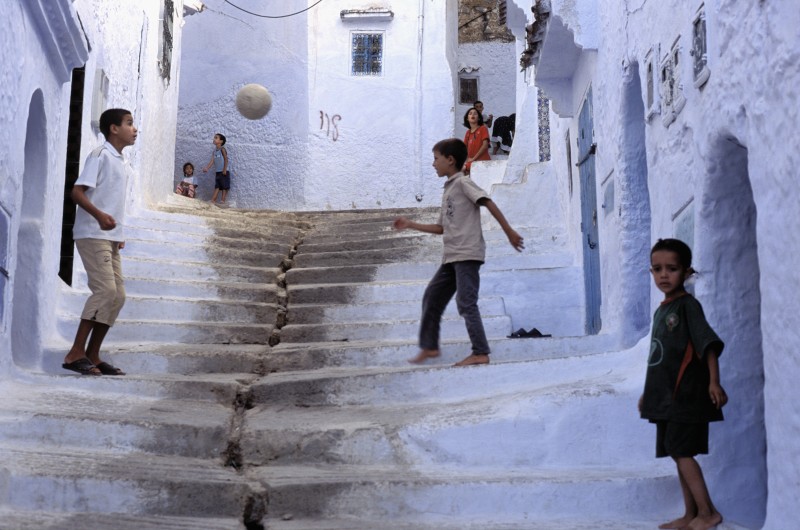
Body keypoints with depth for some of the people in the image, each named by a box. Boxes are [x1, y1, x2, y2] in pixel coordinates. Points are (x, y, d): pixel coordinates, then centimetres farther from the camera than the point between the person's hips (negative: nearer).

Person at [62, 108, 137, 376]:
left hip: (110, 237, 9)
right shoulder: (101, 155, -8)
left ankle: (92, 356, 9)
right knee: (105, 290, -17)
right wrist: (99, 215, -32)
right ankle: (75, 353, -13)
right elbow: (77, 191, -16)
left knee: (118, 295, 4)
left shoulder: (122, 163, 19)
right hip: (92, 235, -9)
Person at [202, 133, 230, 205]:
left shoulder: (222, 149, -10)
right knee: (217, 186, 6)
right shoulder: (215, 150, 11)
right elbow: (212, 160, 5)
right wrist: (207, 168, -7)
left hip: (224, 171, -8)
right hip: (218, 171, 8)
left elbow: (226, 159, -15)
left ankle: (223, 200, -3)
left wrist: (224, 170, -19)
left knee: (224, 186, -3)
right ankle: (213, 200, 4)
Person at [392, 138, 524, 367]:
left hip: (467, 254, -9)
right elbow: (442, 228, 24)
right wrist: (411, 225, 23)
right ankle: (429, 346, 21)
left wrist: (509, 231, -19)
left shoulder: (463, 183, -5)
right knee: (432, 297, 12)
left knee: (466, 303, -12)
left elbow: (489, 203, -13)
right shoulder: (447, 191, 21)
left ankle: (480, 353, -9)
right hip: (451, 256, 9)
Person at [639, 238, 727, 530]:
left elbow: (709, 344, -17)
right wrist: (648, 393, 24)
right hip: (667, 397, 8)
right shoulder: (660, 311, 15)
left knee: (680, 451, -10)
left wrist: (714, 382, -27)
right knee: (679, 454, 10)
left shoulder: (687, 305, -9)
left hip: (686, 394, -8)